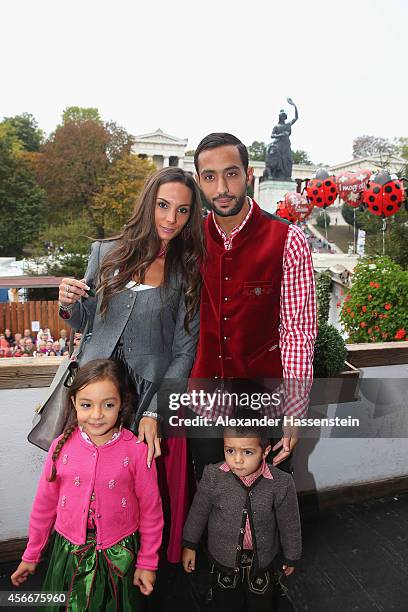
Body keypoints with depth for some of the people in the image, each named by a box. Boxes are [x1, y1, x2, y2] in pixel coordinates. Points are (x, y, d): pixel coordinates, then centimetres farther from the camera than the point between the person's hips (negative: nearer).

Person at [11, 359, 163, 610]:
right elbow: (45, 504, 2)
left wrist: (148, 563, -1)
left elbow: (150, 509, -8)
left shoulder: (136, 451, -19)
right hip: (69, 551, 2)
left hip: (119, 555, -2)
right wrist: (31, 556, 11)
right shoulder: (62, 446, -12)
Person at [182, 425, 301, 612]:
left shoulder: (281, 483, -25)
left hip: (262, 561, 0)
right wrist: (189, 545, 4)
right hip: (223, 560, 0)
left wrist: (291, 557, 6)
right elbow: (198, 512, -7)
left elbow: (289, 523, -7)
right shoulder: (213, 476, -24)